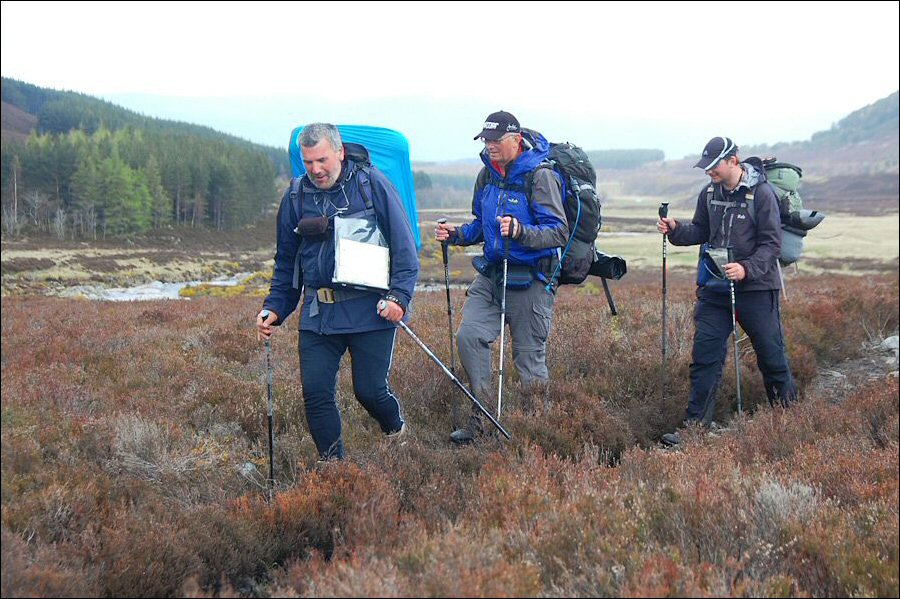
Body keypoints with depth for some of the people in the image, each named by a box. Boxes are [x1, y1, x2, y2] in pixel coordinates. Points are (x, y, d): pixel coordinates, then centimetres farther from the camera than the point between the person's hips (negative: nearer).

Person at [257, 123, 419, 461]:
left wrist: (399, 295, -11)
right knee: (315, 392, -2)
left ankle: (396, 430, 33)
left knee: (370, 390, 0)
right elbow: (286, 262, 18)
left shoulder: (372, 184, -2)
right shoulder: (295, 198, 9)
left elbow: (403, 245, -2)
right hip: (317, 314, 4)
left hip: (370, 309, -3)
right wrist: (274, 308, 8)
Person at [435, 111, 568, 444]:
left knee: (529, 354, 1)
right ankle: (481, 416, 1)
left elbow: (559, 232, -19)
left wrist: (521, 231, -35)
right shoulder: (487, 175, 8)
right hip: (491, 275, 6)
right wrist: (457, 235, 1)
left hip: (529, 280, -6)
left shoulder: (540, 176, -13)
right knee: (469, 335, -9)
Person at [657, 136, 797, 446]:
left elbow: (771, 244, -13)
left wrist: (747, 269, -27)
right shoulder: (709, 193, 5)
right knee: (705, 355, 0)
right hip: (714, 287, 5)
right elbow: (700, 232, 16)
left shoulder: (761, 193, -12)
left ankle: (787, 409, 28)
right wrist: (676, 229, -4)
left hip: (756, 287, -5)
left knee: (770, 352, 8)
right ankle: (695, 424, 4)